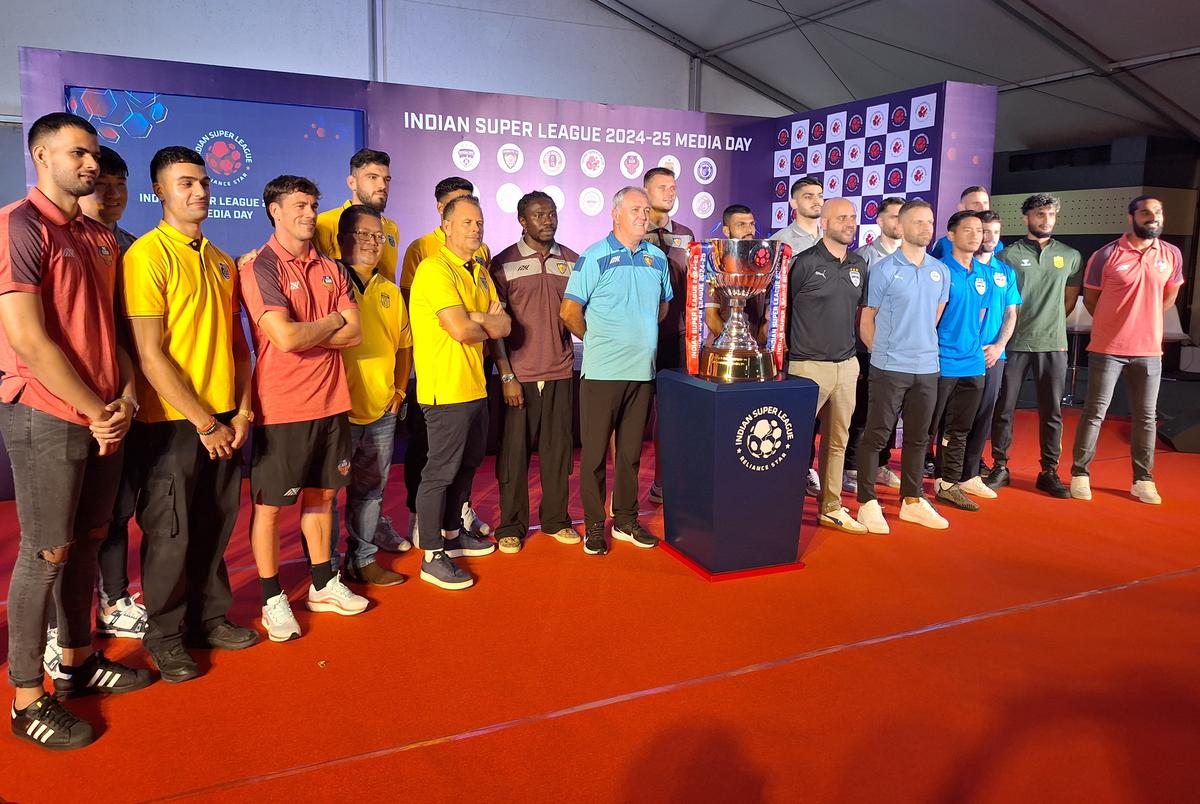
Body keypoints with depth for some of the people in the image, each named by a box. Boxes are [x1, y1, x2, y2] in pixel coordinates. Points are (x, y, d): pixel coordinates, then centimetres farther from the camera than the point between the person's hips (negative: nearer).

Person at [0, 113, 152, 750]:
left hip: (105, 419, 7)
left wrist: (125, 399, -2)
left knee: (87, 540, 15)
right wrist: (96, 412, -12)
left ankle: (78, 661, 31)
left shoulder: (101, 238, 14)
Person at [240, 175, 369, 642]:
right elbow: (285, 338, -22)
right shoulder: (260, 268, -10)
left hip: (330, 402, 6)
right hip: (281, 407, -6)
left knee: (321, 495, 16)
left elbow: (354, 334, 1)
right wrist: (334, 321, -6)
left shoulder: (330, 269, 10)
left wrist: (304, 333, -12)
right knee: (269, 504, 5)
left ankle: (323, 586, 30)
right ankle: (273, 600, 19)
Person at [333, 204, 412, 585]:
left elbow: (404, 345, 20)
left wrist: (399, 390, 12)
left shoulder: (390, 291, 13)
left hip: (382, 411, 6)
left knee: (370, 490, 15)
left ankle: (363, 559, 28)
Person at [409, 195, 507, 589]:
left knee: (467, 464, 19)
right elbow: (461, 330, -23)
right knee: (440, 471, -3)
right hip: (445, 389, -9)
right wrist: (488, 324, -3)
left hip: (475, 386, 9)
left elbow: (504, 325, 6)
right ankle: (432, 556, 7)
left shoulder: (480, 272, 15)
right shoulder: (434, 269, -14)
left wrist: (477, 318, -13)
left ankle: (452, 534, 35)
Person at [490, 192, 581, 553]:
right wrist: (507, 375, -9)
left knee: (557, 448, 8)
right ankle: (511, 526, 16)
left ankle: (555, 519, 23)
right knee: (514, 450, 4)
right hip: (519, 374, -3)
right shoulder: (504, 263, -1)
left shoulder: (570, 260, 8)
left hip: (560, 372, 3)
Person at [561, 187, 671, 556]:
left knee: (631, 451, 13)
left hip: (643, 371, 5)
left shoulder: (657, 258, 9)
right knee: (594, 452, 3)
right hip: (602, 371, -4)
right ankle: (594, 525, 15)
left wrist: (639, 336, 13)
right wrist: (598, 340, 4)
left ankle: (625, 520, 25)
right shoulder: (594, 257, -6)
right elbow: (570, 312, -7)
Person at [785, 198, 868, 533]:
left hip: (846, 365, 6)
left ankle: (831, 508, 23)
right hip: (808, 366, -6)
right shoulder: (805, 263, -8)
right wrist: (798, 345, 3)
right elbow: (782, 310, -1)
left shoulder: (859, 265, 10)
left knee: (837, 441, 13)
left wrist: (849, 345, 17)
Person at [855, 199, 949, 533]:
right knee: (876, 435, -1)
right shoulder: (884, 269, -6)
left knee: (918, 437, 13)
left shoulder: (940, 271, 9)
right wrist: (883, 352, 2)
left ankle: (912, 500, 25)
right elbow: (866, 319, -2)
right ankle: (867, 503, 9)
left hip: (927, 367, 5)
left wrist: (922, 345, 16)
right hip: (890, 368, -5)